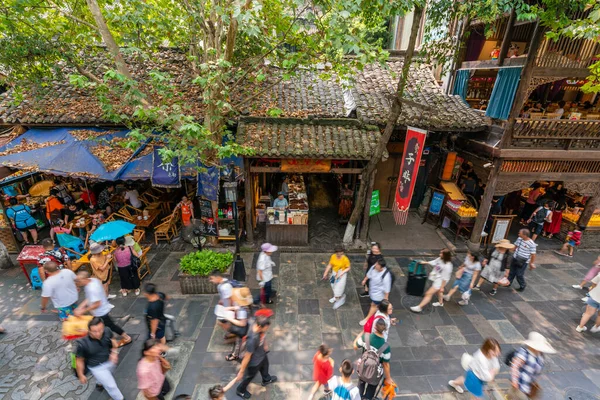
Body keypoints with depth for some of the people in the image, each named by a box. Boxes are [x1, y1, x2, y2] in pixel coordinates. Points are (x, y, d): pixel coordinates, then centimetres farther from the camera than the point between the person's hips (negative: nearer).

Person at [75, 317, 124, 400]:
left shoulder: (107, 331, -27)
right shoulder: (83, 343, -34)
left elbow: (112, 340, -3)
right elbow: (79, 360, -15)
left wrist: (114, 352, -17)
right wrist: (81, 375, -5)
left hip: (110, 360, 4)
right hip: (97, 367, -4)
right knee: (111, 385, 7)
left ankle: (100, 382, 70)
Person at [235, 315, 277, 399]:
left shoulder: (259, 325, -26)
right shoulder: (252, 340, -47)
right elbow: (247, 357, -31)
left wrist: (265, 345, 17)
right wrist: (241, 371, -16)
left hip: (262, 354, 6)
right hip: (254, 362, -6)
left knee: (265, 366, 35)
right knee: (249, 376, 25)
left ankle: (266, 380, 68)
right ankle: (240, 390, 56)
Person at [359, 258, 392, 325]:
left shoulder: (386, 276, -39)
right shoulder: (374, 267, -20)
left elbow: (387, 288, -26)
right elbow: (369, 274, 3)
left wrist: (386, 297, -15)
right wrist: (365, 280, 17)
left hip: (379, 293, -7)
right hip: (372, 289, 7)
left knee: (374, 305, 14)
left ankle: (367, 319, 32)